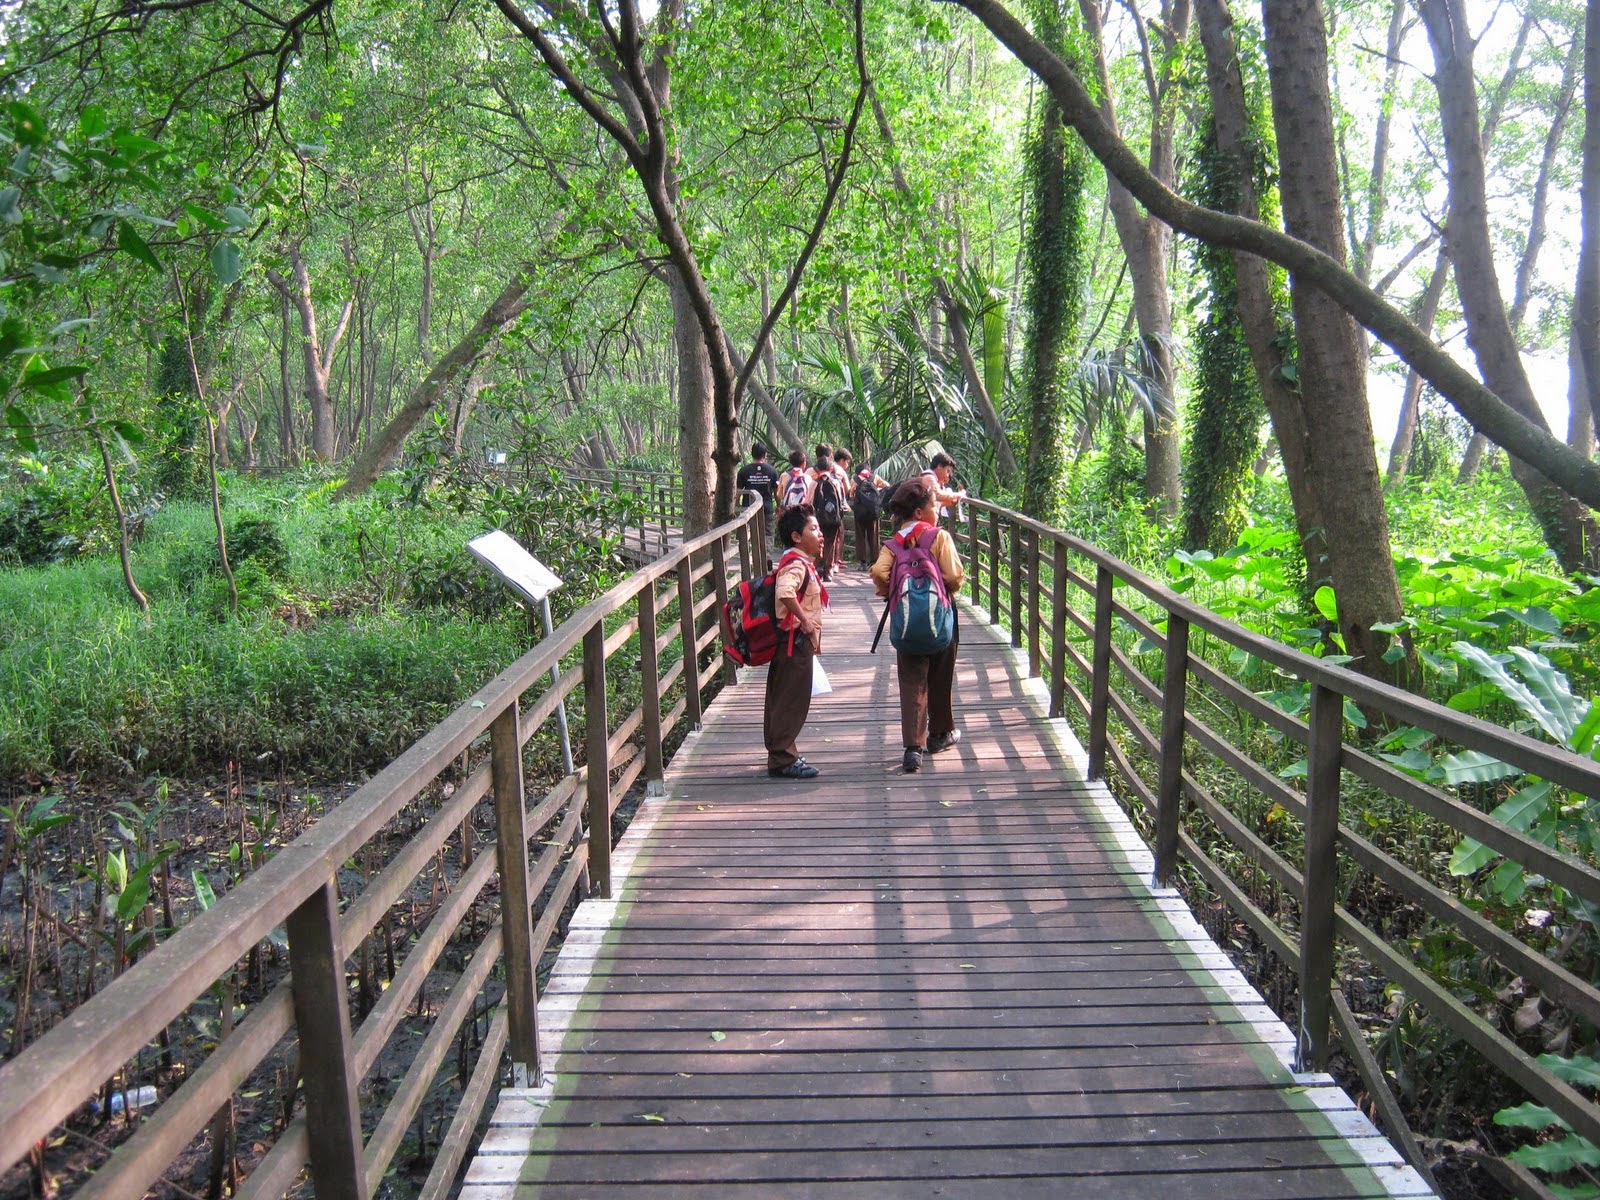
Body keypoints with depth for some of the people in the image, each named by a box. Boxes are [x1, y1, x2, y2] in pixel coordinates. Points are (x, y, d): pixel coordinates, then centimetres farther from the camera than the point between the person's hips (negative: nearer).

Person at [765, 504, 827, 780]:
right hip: (795, 641, -10)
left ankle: (780, 755, 23)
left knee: (783, 700, 15)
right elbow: (785, 592, -38)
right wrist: (805, 621, -28)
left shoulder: (802, 562, 15)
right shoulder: (796, 564, -18)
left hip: (799, 641, 10)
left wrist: (813, 634, 24)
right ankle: (782, 759, 2)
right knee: (793, 701, -4)